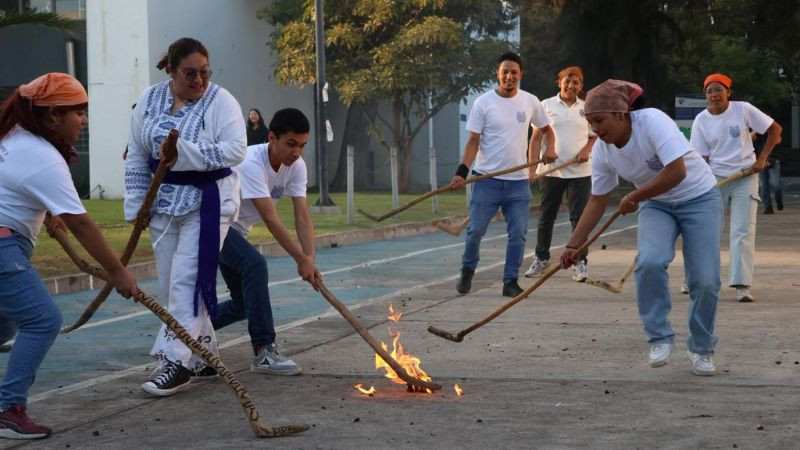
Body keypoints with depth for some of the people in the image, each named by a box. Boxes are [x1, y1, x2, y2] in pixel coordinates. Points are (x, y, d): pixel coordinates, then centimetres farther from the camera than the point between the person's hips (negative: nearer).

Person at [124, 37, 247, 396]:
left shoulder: (220, 100, -10)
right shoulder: (149, 100, 3)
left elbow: (235, 150, -20)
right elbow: (136, 158, 7)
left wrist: (183, 152, -26)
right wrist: (136, 207, 5)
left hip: (208, 202, -6)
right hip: (164, 202, 6)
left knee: (187, 280, -12)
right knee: (170, 283, 10)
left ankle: (177, 361, -11)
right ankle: (204, 351, 24)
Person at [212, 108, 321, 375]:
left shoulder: (296, 166, -10)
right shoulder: (251, 164, -32)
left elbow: (302, 217, -17)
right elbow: (271, 219, -36)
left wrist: (310, 257, -32)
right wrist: (302, 260, -39)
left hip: (235, 231, 9)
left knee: (243, 304, 8)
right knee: (254, 264, -32)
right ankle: (263, 353, -32)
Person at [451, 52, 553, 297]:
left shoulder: (530, 102, 4)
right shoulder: (483, 102, -4)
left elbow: (545, 129, 20)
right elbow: (473, 141, -5)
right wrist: (462, 172, -16)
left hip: (519, 181, 2)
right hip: (487, 179, -2)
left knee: (518, 234, 0)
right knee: (475, 230, -1)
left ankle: (510, 281, 10)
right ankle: (467, 271, 23)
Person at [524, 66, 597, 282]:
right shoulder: (547, 105, 3)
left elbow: (596, 137, 14)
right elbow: (536, 138, 2)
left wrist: (587, 149, -9)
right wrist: (533, 168, -5)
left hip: (580, 172, 0)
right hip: (550, 171, 0)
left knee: (579, 217, -3)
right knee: (546, 217, 9)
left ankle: (580, 263, 4)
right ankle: (541, 258, 24)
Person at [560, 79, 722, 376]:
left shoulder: (652, 121, -28)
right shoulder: (602, 152, -10)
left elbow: (676, 172, -33)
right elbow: (598, 201, 0)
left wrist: (633, 198, -22)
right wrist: (573, 246, -2)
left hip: (699, 198, -4)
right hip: (656, 205, 4)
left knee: (705, 280, -9)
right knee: (649, 262, -25)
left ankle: (701, 349, 13)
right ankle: (660, 337, -9)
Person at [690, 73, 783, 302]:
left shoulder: (743, 110, -5)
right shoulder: (701, 120, -1)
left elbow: (775, 129, 1)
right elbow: (702, 158, -2)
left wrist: (761, 159, -6)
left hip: (745, 176, -2)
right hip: (716, 178, 2)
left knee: (743, 231, -9)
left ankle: (742, 285, -12)